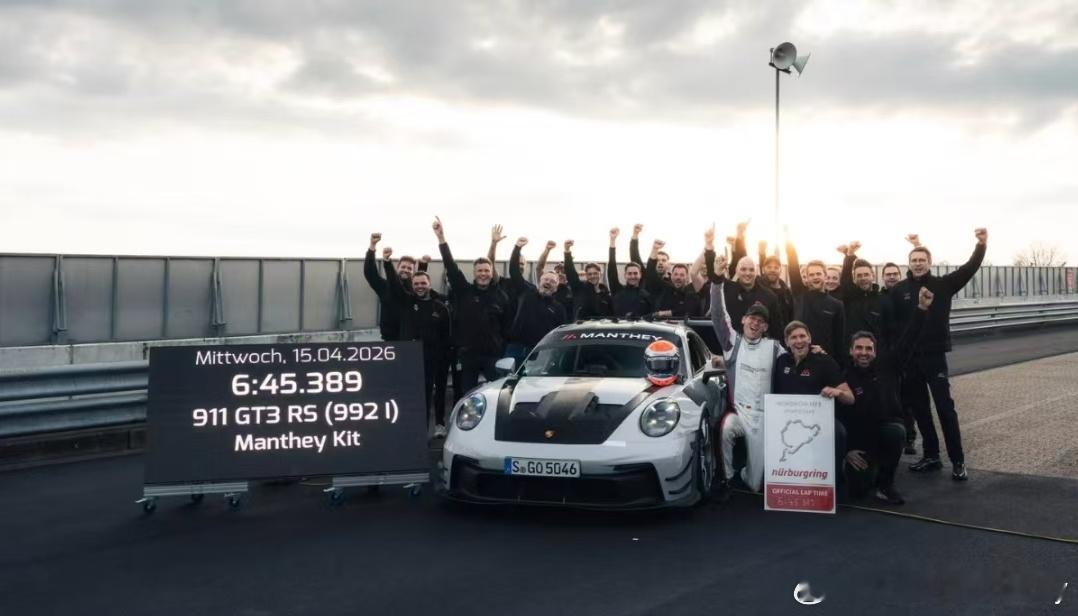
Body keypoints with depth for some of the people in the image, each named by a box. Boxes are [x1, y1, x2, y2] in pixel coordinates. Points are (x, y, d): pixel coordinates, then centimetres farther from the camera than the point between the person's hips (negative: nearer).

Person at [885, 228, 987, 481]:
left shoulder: (942, 285, 1)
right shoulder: (898, 290, 3)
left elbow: (969, 269, -11)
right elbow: (889, 322, -1)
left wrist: (981, 245, -24)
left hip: (934, 355, -2)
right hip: (908, 357, 2)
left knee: (945, 407, -4)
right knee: (919, 408, 10)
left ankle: (958, 461, 1)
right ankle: (931, 456, 21)